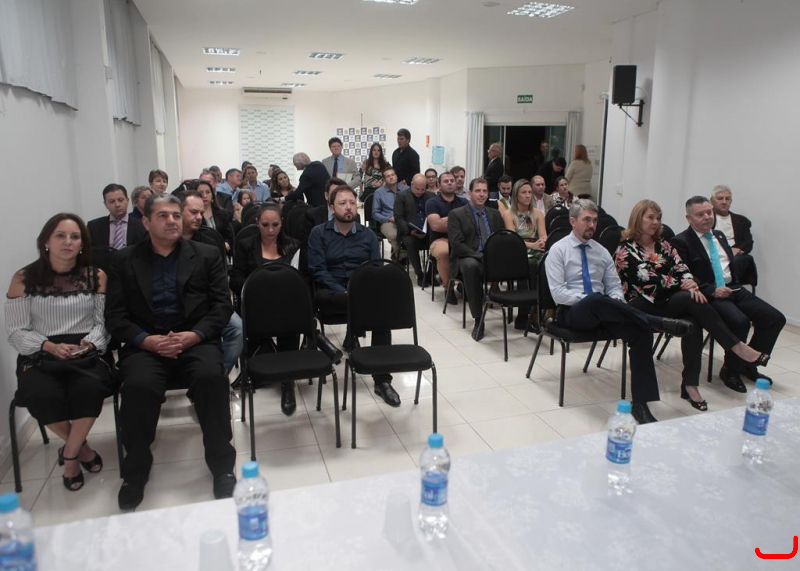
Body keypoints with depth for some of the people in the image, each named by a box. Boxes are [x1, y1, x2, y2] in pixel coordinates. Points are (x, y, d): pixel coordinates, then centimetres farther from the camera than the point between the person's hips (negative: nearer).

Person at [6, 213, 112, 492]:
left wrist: (90, 343, -18)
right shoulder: (24, 278, 3)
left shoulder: (96, 276, 6)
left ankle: (70, 453, -3)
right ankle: (81, 447, 1)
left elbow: (105, 321, 2)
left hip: (87, 352, 0)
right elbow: (16, 332, 1)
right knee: (42, 396, -30)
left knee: (89, 389, -32)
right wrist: (50, 346, -16)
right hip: (40, 355, 0)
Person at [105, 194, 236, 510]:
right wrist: (148, 340, -13)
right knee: (138, 385, -30)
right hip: (145, 343, 1)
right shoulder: (124, 261, 12)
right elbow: (115, 316, 6)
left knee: (210, 377, -31)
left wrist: (193, 336, -13)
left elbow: (222, 305, 3)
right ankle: (135, 471, -6)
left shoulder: (207, 255, 11)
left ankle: (222, 466, -13)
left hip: (195, 340, 0)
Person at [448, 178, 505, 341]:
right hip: (467, 258, -4)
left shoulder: (495, 214, 18)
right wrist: (481, 256, -22)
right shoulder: (456, 214, 1)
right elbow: (457, 245, -10)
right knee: (471, 266, -42)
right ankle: (478, 319, -32)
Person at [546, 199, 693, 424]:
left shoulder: (602, 252, 16)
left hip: (603, 311, 5)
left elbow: (614, 286, 16)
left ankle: (640, 405, -24)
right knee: (597, 300, -41)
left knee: (642, 331, -24)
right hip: (572, 312, -5)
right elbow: (558, 293, -10)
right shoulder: (558, 250, -1)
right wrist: (593, 300, -21)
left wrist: (616, 301, -9)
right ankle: (659, 322, -32)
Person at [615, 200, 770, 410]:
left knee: (693, 321, -28)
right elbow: (647, 279, -14)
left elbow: (681, 267, 4)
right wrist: (682, 284, -14)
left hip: (667, 301, 6)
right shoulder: (626, 250, -2)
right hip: (642, 307, -5)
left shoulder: (663, 245, 19)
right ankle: (737, 346, -20)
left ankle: (690, 384, -26)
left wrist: (690, 283, -18)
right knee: (692, 301, -28)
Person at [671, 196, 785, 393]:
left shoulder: (719, 235, 19)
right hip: (709, 294, -8)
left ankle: (749, 365, 13)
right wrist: (712, 290, -22)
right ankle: (730, 370, -6)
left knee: (775, 318, -4)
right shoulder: (681, 242, -6)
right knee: (740, 321, -31)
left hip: (733, 289, 8)